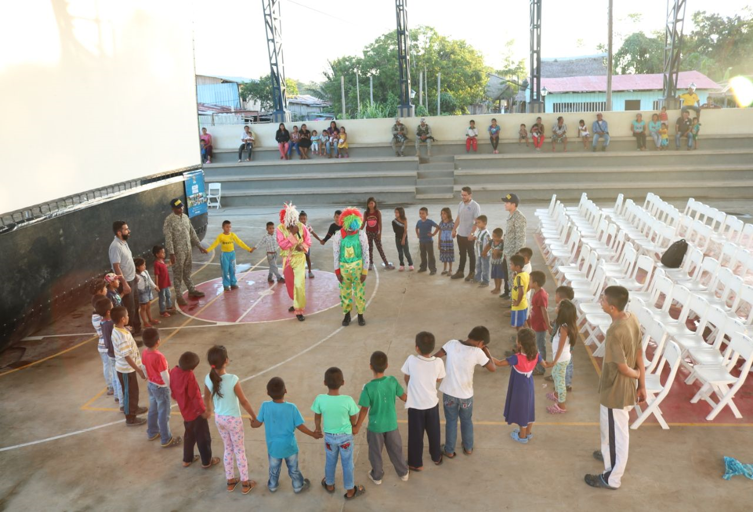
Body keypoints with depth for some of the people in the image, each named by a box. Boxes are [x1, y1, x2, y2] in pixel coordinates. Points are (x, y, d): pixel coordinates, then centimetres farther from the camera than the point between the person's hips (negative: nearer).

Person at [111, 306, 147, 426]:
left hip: (124, 367, 9)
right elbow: (127, 356, -29)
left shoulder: (116, 330, -2)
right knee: (130, 392, 7)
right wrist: (139, 370, -24)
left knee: (131, 391, 27)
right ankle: (130, 418, 22)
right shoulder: (122, 336, -33)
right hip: (126, 369, -9)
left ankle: (133, 408, 47)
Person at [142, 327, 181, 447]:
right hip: (161, 388, -8)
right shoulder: (159, 357, -32)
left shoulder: (145, 353, -8)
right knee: (164, 414, 6)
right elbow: (165, 376, -24)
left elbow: (145, 369, 7)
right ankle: (166, 440, 18)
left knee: (152, 410, 25)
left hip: (151, 385, 8)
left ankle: (152, 433, 41)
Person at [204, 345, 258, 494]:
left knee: (228, 449, 23)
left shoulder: (208, 378, -13)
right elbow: (243, 401, -18)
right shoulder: (233, 379, -28)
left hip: (219, 419, 5)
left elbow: (206, 398, 6)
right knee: (240, 451, 13)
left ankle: (230, 481, 35)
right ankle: (245, 484, 26)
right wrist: (254, 417, -3)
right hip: (233, 419, -5)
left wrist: (209, 410, 27)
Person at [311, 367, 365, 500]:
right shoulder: (348, 400, -27)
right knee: (347, 463, 18)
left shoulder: (320, 399, -24)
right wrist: (352, 428, 11)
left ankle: (329, 485, 47)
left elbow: (317, 417, -7)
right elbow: (354, 419, -12)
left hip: (329, 436, 2)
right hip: (345, 436, -2)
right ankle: (350, 490, 34)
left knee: (330, 461, 25)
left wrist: (318, 428, 15)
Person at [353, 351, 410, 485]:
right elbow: (404, 397, -3)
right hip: (391, 424, 3)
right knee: (396, 450, 23)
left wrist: (357, 427, -4)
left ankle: (377, 476, 38)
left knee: (375, 452, 20)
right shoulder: (392, 381, -16)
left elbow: (364, 410, -18)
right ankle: (403, 473, 40)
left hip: (375, 426, -3)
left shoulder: (368, 387, -25)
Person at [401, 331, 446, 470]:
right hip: (432, 403, 2)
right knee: (434, 432, 24)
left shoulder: (411, 360, -22)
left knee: (415, 435, 16)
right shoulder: (438, 362, -18)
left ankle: (416, 463, 31)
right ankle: (436, 457, 44)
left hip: (415, 405, -2)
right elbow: (439, 380, 1)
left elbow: (406, 379, -4)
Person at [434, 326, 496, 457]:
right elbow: (492, 368, -6)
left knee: (451, 421, 19)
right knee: (467, 421, 24)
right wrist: (486, 351, 5)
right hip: (466, 394, -1)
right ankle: (468, 448, 41)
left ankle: (449, 450, 32)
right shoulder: (477, 352, -17)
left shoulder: (452, 344, -12)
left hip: (449, 392, 1)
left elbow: (435, 358, -9)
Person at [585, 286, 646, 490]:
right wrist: (642, 385, 10)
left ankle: (612, 478, 30)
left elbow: (623, 368, -24)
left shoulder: (615, 332, -33)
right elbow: (639, 355, 2)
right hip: (626, 388, 9)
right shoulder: (632, 319, -6)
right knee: (614, 429, 31)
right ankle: (610, 456, 55)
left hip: (615, 391, -9)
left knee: (615, 433, 11)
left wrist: (636, 374, -2)